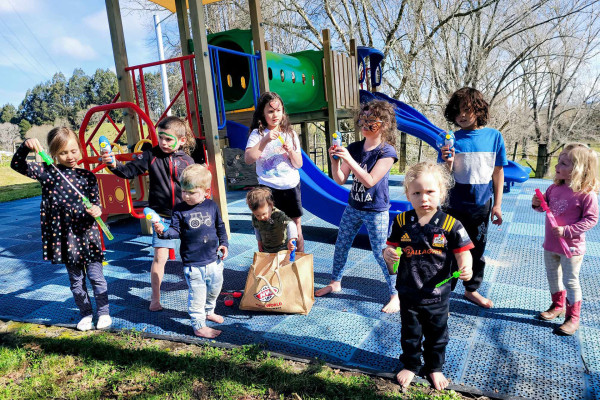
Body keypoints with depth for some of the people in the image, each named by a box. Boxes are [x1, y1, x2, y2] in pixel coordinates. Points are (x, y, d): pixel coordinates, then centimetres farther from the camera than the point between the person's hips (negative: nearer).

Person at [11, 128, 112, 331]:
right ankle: (86, 314, 30)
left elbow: (96, 203, 3)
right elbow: (17, 165, -4)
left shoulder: (87, 176, 0)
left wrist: (96, 211, -20)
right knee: (75, 280, 14)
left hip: (87, 234, -1)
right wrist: (26, 146, -21)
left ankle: (103, 312, 22)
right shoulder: (47, 173, 1)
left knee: (96, 276, 6)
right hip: (64, 236, 1)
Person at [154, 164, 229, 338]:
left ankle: (208, 311, 49)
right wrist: (164, 231, -29)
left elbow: (220, 227, 12)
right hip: (193, 263, -4)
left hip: (213, 259, 4)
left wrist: (223, 243, 5)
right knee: (197, 295, 1)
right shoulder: (179, 210, -7)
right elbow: (176, 230, -10)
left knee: (215, 287, 22)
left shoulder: (212, 206, 0)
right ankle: (199, 326, 19)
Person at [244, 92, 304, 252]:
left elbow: (299, 164, 8)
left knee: (296, 229, 8)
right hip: (269, 188, -3)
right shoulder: (257, 134, -1)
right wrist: (266, 140, -25)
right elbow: (248, 159, -17)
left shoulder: (290, 134, 8)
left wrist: (291, 151, -12)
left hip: (291, 186, 3)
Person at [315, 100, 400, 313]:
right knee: (341, 246, 14)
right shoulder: (354, 148, 0)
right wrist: (335, 161, -18)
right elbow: (340, 180, 0)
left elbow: (369, 181, -23)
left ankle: (396, 295, 18)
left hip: (376, 212, -5)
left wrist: (349, 159, -27)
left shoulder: (387, 152, -15)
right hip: (353, 208, 6)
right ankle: (335, 283, 35)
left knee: (381, 254, 1)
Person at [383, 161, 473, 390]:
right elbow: (391, 248, 1)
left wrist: (466, 268, -32)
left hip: (437, 295, -1)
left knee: (436, 336, 21)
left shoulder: (450, 224, -15)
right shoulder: (401, 222, -9)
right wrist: (388, 254, -21)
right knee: (410, 334, 21)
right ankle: (410, 365, 46)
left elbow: (463, 252, -12)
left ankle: (434, 367, 47)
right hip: (408, 293, 1)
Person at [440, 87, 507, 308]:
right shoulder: (452, 140, -7)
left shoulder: (494, 136, -2)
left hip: (481, 206, 2)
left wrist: (497, 204, 3)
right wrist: (448, 163, -28)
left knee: (477, 250, 15)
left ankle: (472, 290, 35)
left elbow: (498, 173, 4)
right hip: (454, 206, -2)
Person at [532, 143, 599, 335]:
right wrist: (537, 204, -8)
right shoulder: (555, 187, 0)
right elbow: (544, 204, 14)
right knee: (553, 275, 21)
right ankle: (558, 305, 42)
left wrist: (566, 231, -25)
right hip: (550, 244, 7)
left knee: (570, 281, 5)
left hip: (571, 247, -6)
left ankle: (573, 318, 21)